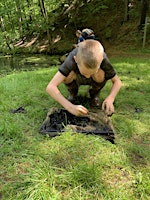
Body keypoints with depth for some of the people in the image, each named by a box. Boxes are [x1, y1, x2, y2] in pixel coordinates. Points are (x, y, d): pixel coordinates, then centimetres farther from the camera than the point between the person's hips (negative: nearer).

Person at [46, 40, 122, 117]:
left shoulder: (103, 59, -35)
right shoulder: (72, 59, -39)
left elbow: (117, 81, -22)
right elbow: (50, 87, -45)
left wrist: (110, 99, -40)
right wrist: (70, 107, -56)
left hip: (95, 80, 1)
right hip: (77, 79, 0)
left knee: (100, 75, -33)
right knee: (68, 75, -33)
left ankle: (94, 93, 0)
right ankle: (72, 94, 0)